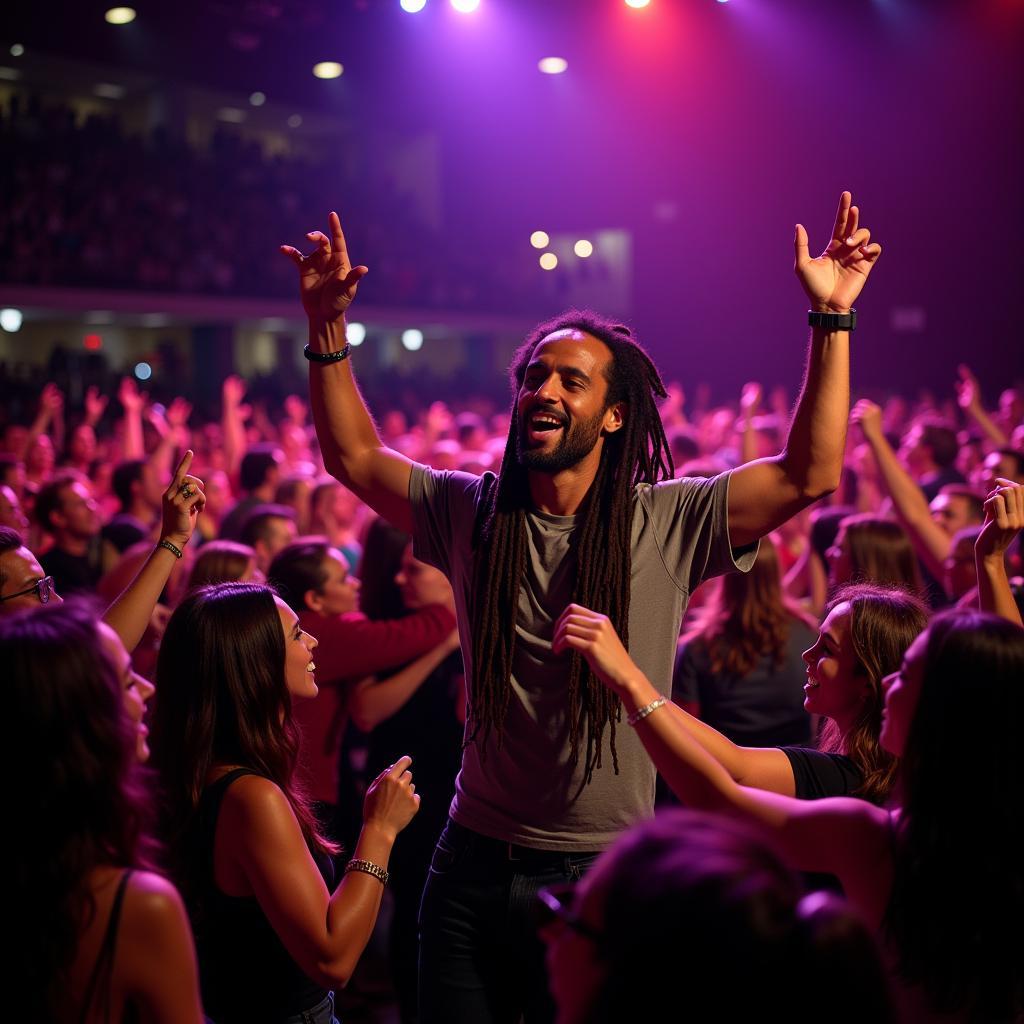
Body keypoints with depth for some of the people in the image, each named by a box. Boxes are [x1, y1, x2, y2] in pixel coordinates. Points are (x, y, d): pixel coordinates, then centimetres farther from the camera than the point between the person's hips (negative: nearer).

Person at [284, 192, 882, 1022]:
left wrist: (832, 319, -17)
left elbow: (812, 473, -14)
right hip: (473, 867, 3)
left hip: (601, 876, -3)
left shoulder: (666, 524, -9)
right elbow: (353, 456, 6)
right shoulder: (470, 514, 1)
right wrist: (328, 327, -3)